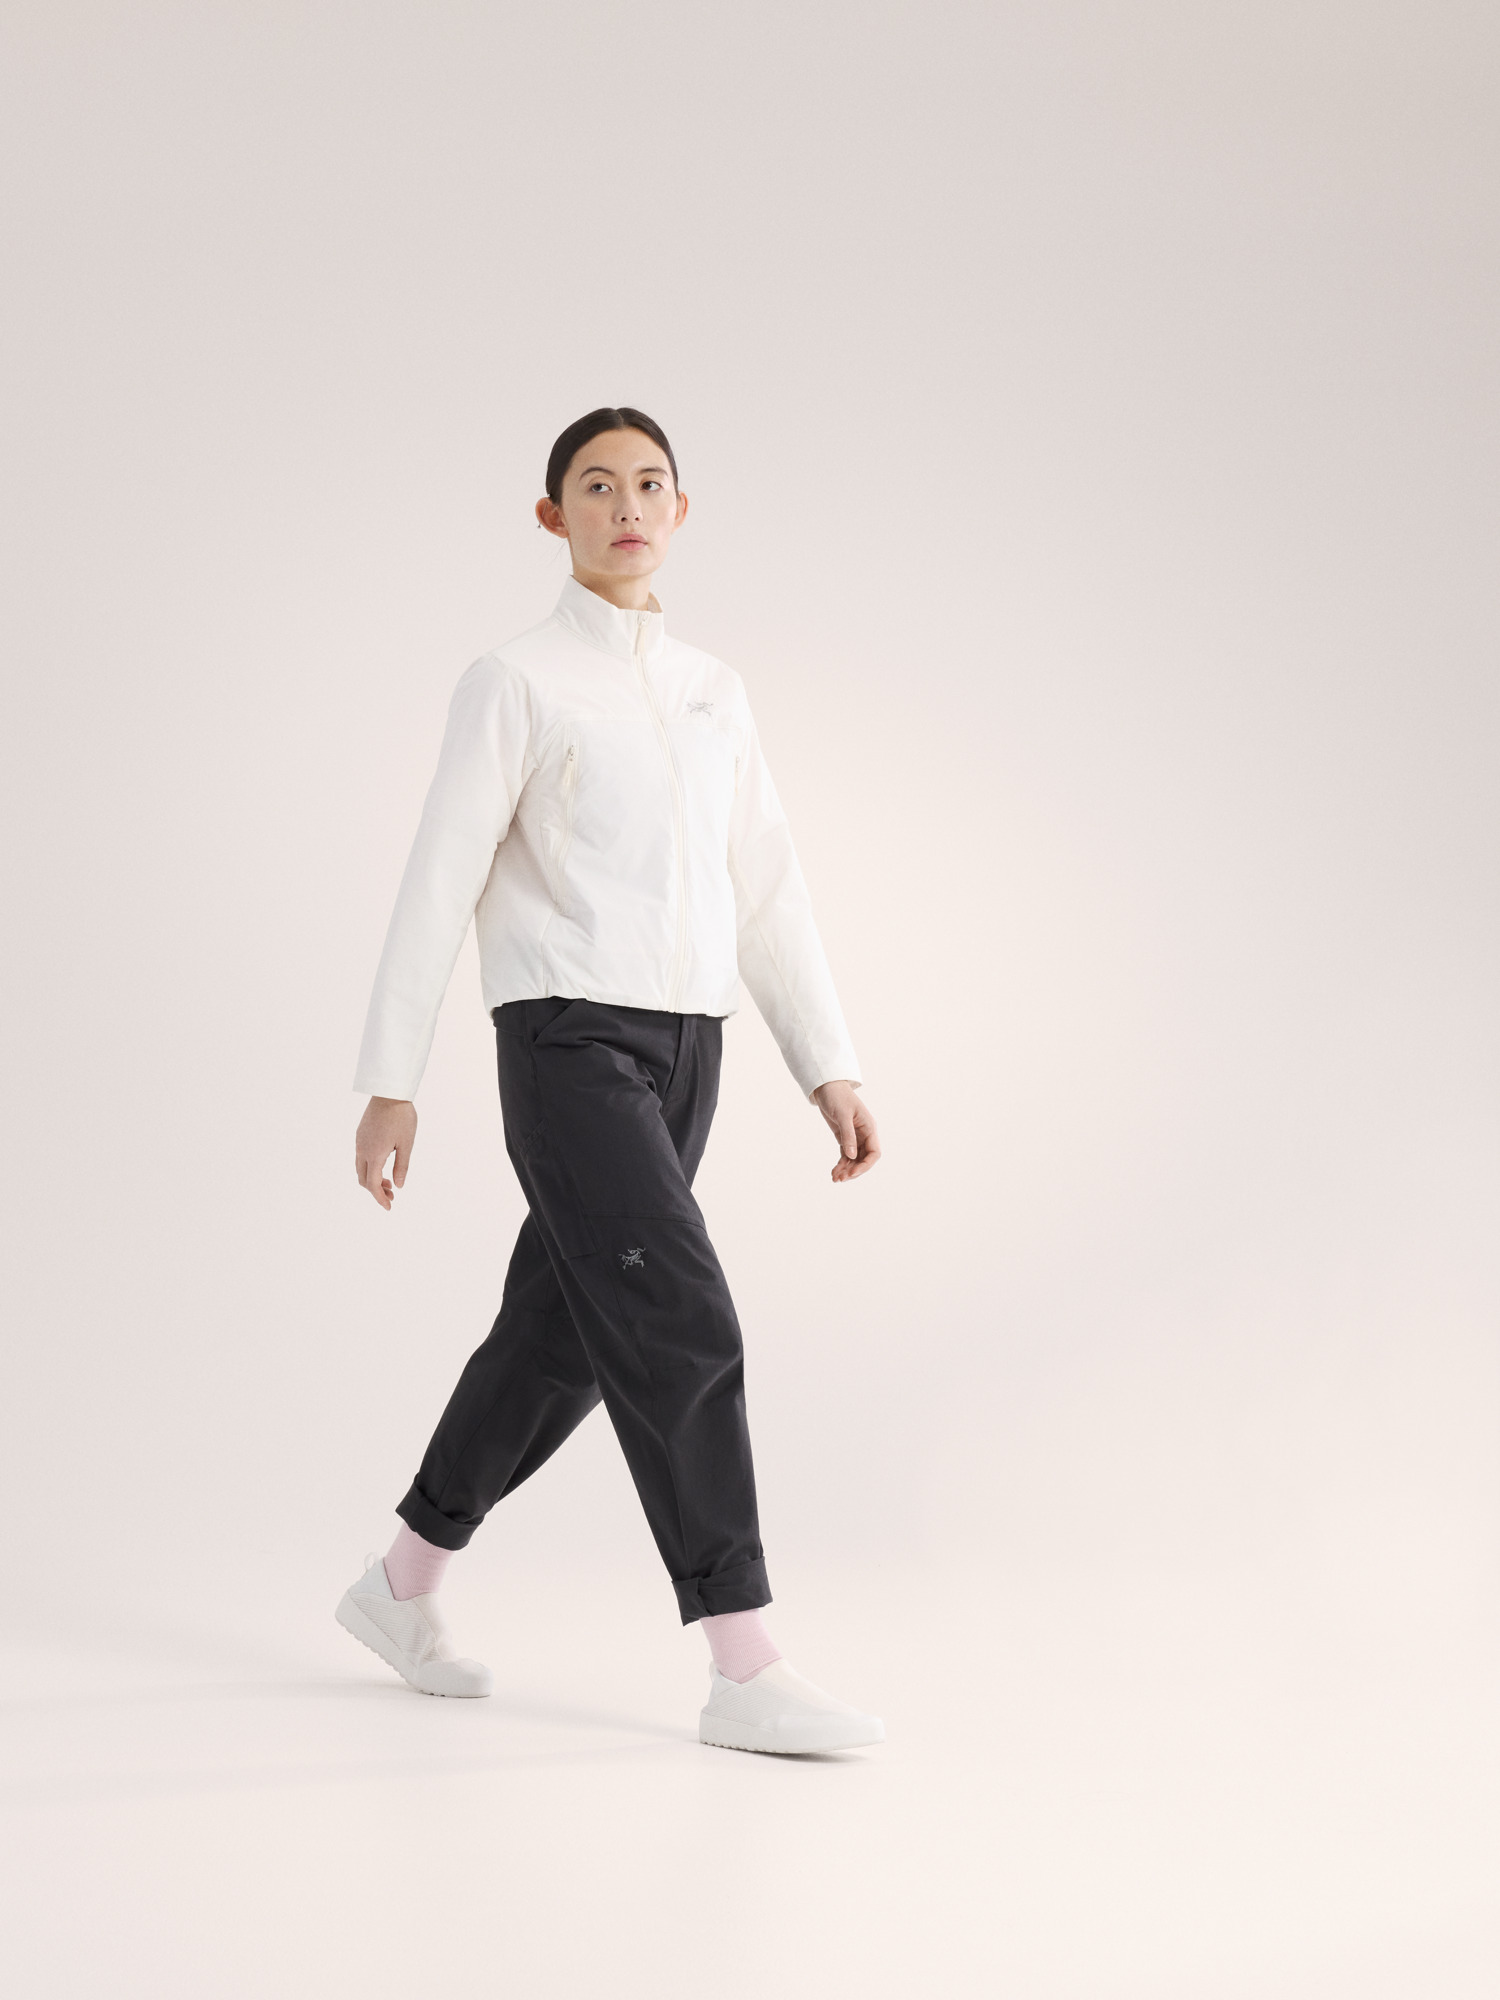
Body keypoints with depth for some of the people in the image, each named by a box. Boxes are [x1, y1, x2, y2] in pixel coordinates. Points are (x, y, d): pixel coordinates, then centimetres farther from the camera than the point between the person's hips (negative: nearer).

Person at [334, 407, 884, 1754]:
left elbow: (767, 889, 13)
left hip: (681, 1052, 7)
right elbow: (440, 885, -5)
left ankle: (401, 1585, 31)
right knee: (683, 1332, -15)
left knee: (561, 1341, 13)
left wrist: (831, 1069, 6)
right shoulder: (515, 683, -3)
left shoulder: (714, 692, 15)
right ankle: (747, 1677, -13)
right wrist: (390, 1084, -8)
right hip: (569, 1044, -7)